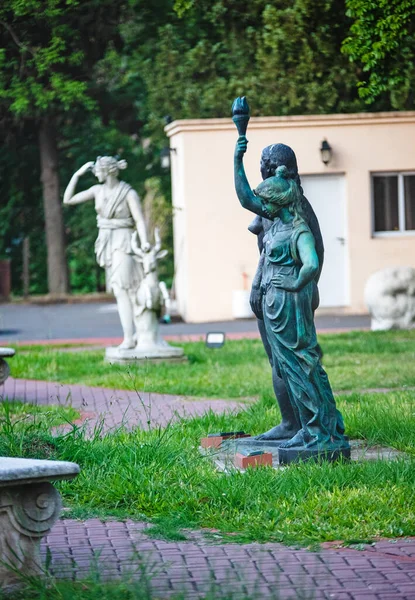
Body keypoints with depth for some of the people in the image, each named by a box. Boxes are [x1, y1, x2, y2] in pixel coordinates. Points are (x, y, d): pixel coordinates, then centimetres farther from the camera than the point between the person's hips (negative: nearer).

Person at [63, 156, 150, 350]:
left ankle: (129, 338, -12)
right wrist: (77, 175, 2)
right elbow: (68, 199, 8)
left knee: (122, 289, -12)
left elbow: (139, 220, -14)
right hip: (106, 243, 7)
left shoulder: (129, 193, -10)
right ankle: (139, 334, 12)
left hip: (123, 243, -7)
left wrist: (144, 241, -30)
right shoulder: (98, 191, 7)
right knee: (119, 290, 7)